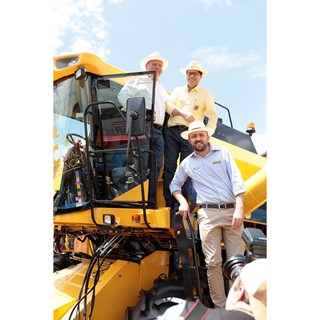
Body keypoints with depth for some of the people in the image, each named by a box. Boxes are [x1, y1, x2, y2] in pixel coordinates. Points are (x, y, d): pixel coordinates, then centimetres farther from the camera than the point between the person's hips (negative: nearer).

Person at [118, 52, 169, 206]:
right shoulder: (138, 80, 10)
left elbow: (167, 107, 30)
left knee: (156, 166, 1)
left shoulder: (161, 88, 32)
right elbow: (123, 95, -2)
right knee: (141, 164, -13)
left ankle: (151, 200, 3)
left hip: (158, 130, 7)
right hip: (143, 126, -7)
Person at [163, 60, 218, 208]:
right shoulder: (177, 90, 23)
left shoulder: (206, 95, 16)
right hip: (171, 131, 2)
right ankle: (169, 204, -1)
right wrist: (183, 113, -12)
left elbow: (212, 118, 8)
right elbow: (168, 105, 5)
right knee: (169, 168, -5)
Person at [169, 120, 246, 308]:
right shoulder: (187, 163, 14)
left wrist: (239, 208, -10)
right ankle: (220, 306, 8)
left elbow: (236, 179, 1)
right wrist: (183, 202, 6)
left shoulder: (223, 153, 9)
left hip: (231, 211, 0)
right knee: (213, 263, -2)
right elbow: (175, 184, 25)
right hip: (208, 214, 1)